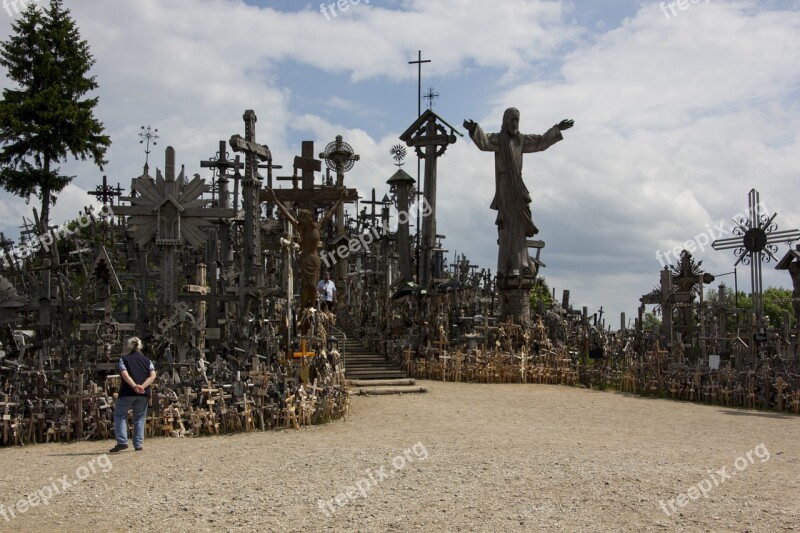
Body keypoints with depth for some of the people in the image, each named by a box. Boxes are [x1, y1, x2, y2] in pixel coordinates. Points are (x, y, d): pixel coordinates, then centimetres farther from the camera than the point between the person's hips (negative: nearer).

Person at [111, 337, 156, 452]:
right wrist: (143, 386, -12)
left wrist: (135, 386, -22)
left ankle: (122, 442, -2)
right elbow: (153, 375, -2)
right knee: (139, 419, 10)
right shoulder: (147, 360, 14)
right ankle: (138, 445, 8)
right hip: (144, 394, 3)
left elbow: (125, 374, -11)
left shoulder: (123, 359, 7)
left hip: (127, 392, -3)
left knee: (120, 415, 10)